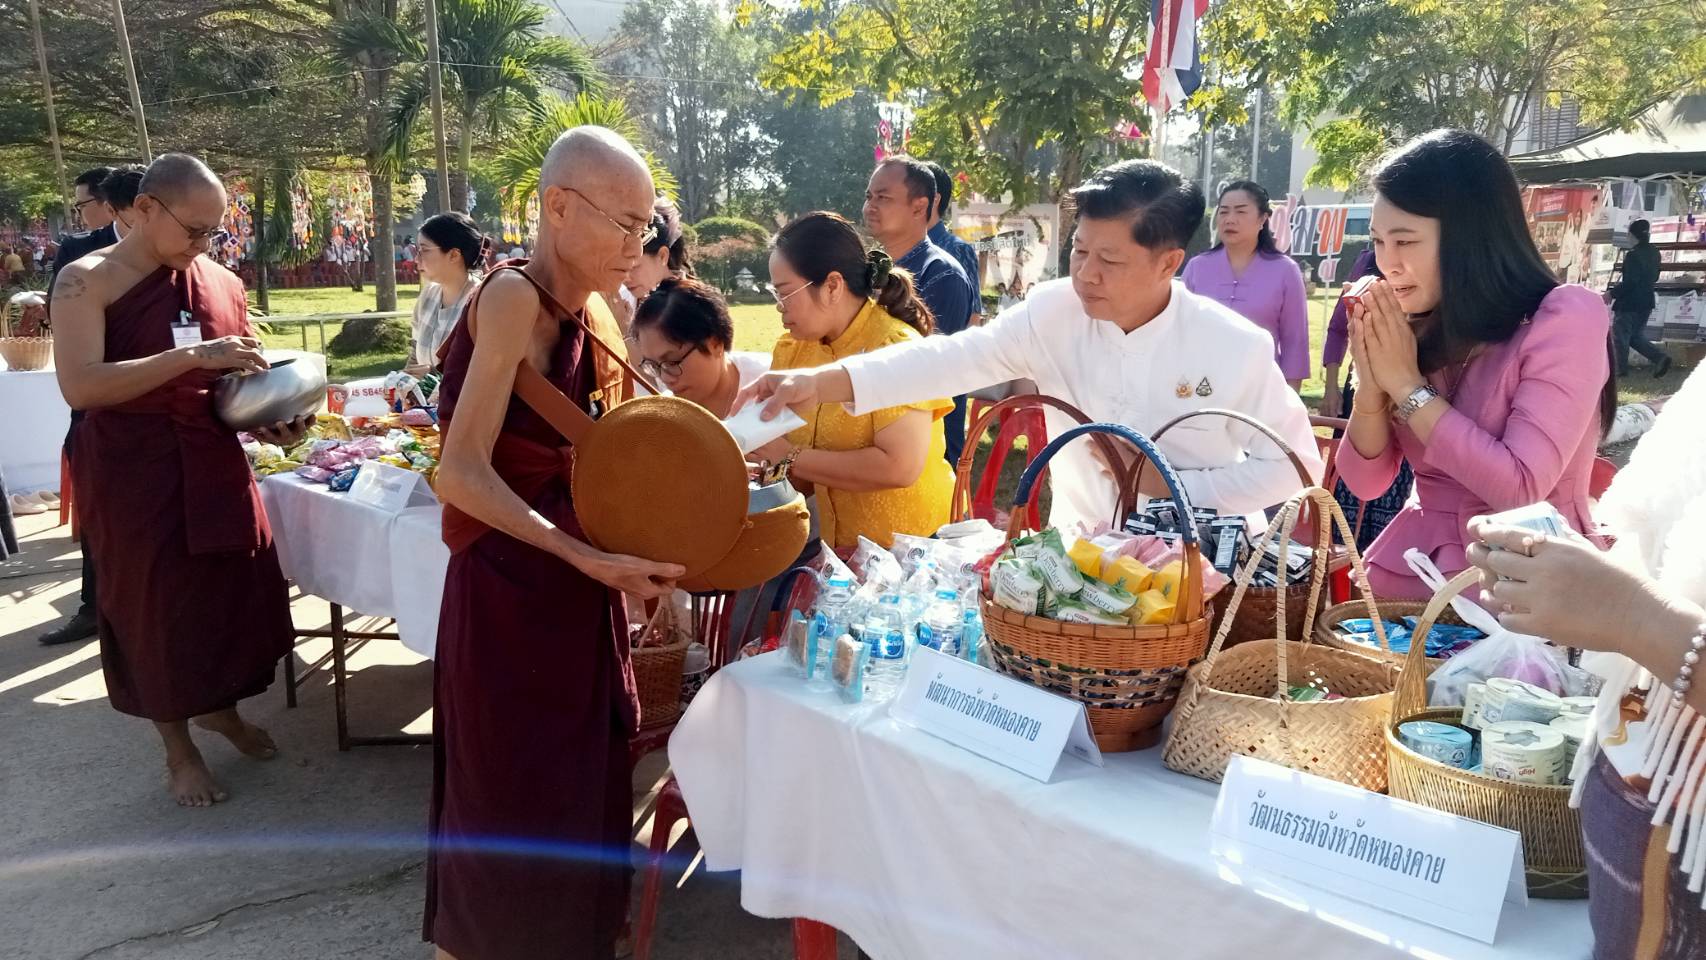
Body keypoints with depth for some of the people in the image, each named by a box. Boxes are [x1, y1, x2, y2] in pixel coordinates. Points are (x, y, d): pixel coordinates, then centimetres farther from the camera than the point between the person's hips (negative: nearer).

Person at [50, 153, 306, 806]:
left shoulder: (223, 284, 5)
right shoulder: (87, 281, -9)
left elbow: (248, 380, 15)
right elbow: (80, 386, -22)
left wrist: (275, 423, -6)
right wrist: (192, 357, -29)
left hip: (215, 463, 5)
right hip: (131, 471, -4)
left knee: (236, 590, 9)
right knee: (154, 604, 6)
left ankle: (221, 708, 36)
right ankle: (178, 748, 24)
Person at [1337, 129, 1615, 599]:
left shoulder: (1565, 317, -10)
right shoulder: (1409, 329, 3)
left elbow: (1521, 489, -18)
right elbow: (1366, 482, 4)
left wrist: (1408, 386, -15)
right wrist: (1371, 388, -11)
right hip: (1408, 573, 4)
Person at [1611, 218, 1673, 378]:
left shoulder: (1633, 254, -18)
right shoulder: (1654, 252, 8)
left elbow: (1630, 282, -22)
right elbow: (1654, 277, 19)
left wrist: (1612, 294, -14)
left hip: (1629, 303, -8)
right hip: (1646, 302, 8)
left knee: (1621, 335, 3)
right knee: (1637, 337, 16)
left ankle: (1621, 369, 6)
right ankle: (1660, 357, -1)